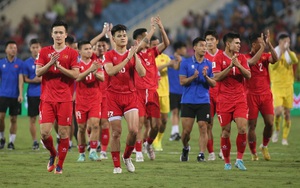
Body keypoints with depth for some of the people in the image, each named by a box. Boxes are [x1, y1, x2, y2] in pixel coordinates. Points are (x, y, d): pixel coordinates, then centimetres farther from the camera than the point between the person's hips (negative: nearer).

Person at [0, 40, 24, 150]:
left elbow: (20, 79, -4)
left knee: (13, 119, 3)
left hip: (15, 96, -1)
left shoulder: (19, 63, 1)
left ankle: (11, 142, 10)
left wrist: (20, 94, -13)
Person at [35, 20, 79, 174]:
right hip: (47, 98, 1)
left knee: (64, 132, -3)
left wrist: (59, 66, -16)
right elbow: (38, 72, 2)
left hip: (65, 99, -1)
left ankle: (60, 165, 8)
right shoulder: (44, 52, 9)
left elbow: (76, 74, -5)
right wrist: (50, 63, -14)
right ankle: (52, 154, 22)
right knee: (44, 132, -7)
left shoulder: (72, 53, 4)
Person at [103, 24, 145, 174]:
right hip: (113, 96, -2)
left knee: (134, 130, -13)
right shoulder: (108, 55, 2)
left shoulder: (133, 55, 9)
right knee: (116, 132, -2)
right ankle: (116, 165, 9)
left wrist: (135, 56, -12)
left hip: (130, 95, 2)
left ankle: (127, 157, 12)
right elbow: (110, 71, -17)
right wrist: (127, 58, -17)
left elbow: (142, 73, -5)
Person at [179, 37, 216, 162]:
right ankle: (185, 148, 25)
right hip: (188, 101, -1)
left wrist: (206, 77, -13)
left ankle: (201, 154, -7)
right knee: (186, 130, -2)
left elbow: (213, 84, 6)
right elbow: (182, 81, -1)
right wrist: (193, 77, -16)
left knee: (203, 128, -8)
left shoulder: (209, 64, 7)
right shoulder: (186, 63, 3)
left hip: (204, 101, 1)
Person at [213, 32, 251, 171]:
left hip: (240, 99, 2)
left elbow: (248, 75, 1)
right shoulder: (219, 58, -1)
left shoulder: (241, 58, 9)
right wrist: (230, 66, -18)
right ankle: (227, 162, 12)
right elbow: (216, 77, -11)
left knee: (242, 128, -12)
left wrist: (238, 65, -13)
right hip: (224, 99, -2)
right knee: (226, 131, 0)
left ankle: (239, 159, 0)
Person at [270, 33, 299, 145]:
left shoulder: (290, 54, 6)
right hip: (276, 87, -3)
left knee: (287, 113, 2)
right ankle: (277, 130, 9)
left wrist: (288, 50, -27)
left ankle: (285, 138, 10)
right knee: (278, 111, -19)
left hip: (288, 87, 3)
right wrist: (281, 53, -25)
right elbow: (273, 66, -20)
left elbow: (295, 61, -17)